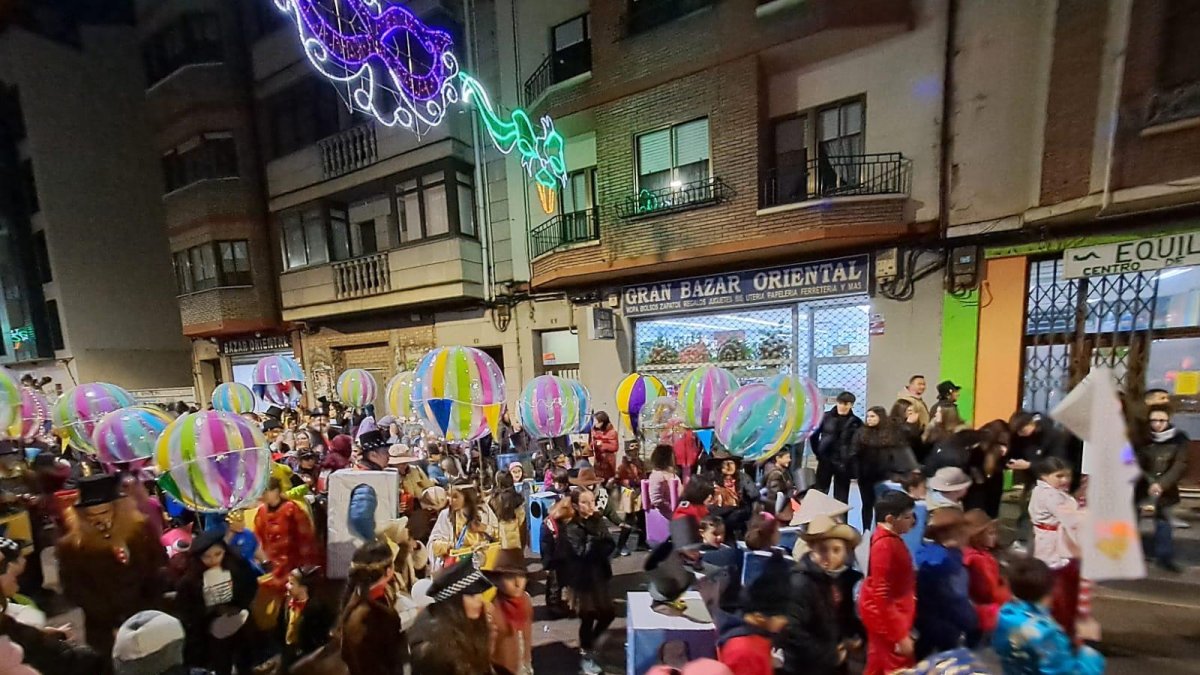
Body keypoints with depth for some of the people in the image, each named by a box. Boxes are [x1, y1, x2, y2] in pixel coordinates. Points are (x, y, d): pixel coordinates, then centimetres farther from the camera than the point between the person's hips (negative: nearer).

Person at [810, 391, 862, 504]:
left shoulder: (856, 422, -3)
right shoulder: (826, 416, -2)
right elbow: (813, 435, 6)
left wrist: (852, 459, -5)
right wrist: (817, 451, 3)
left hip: (844, 463, 0)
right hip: (825, 460, 1)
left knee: (841, 497, 9)